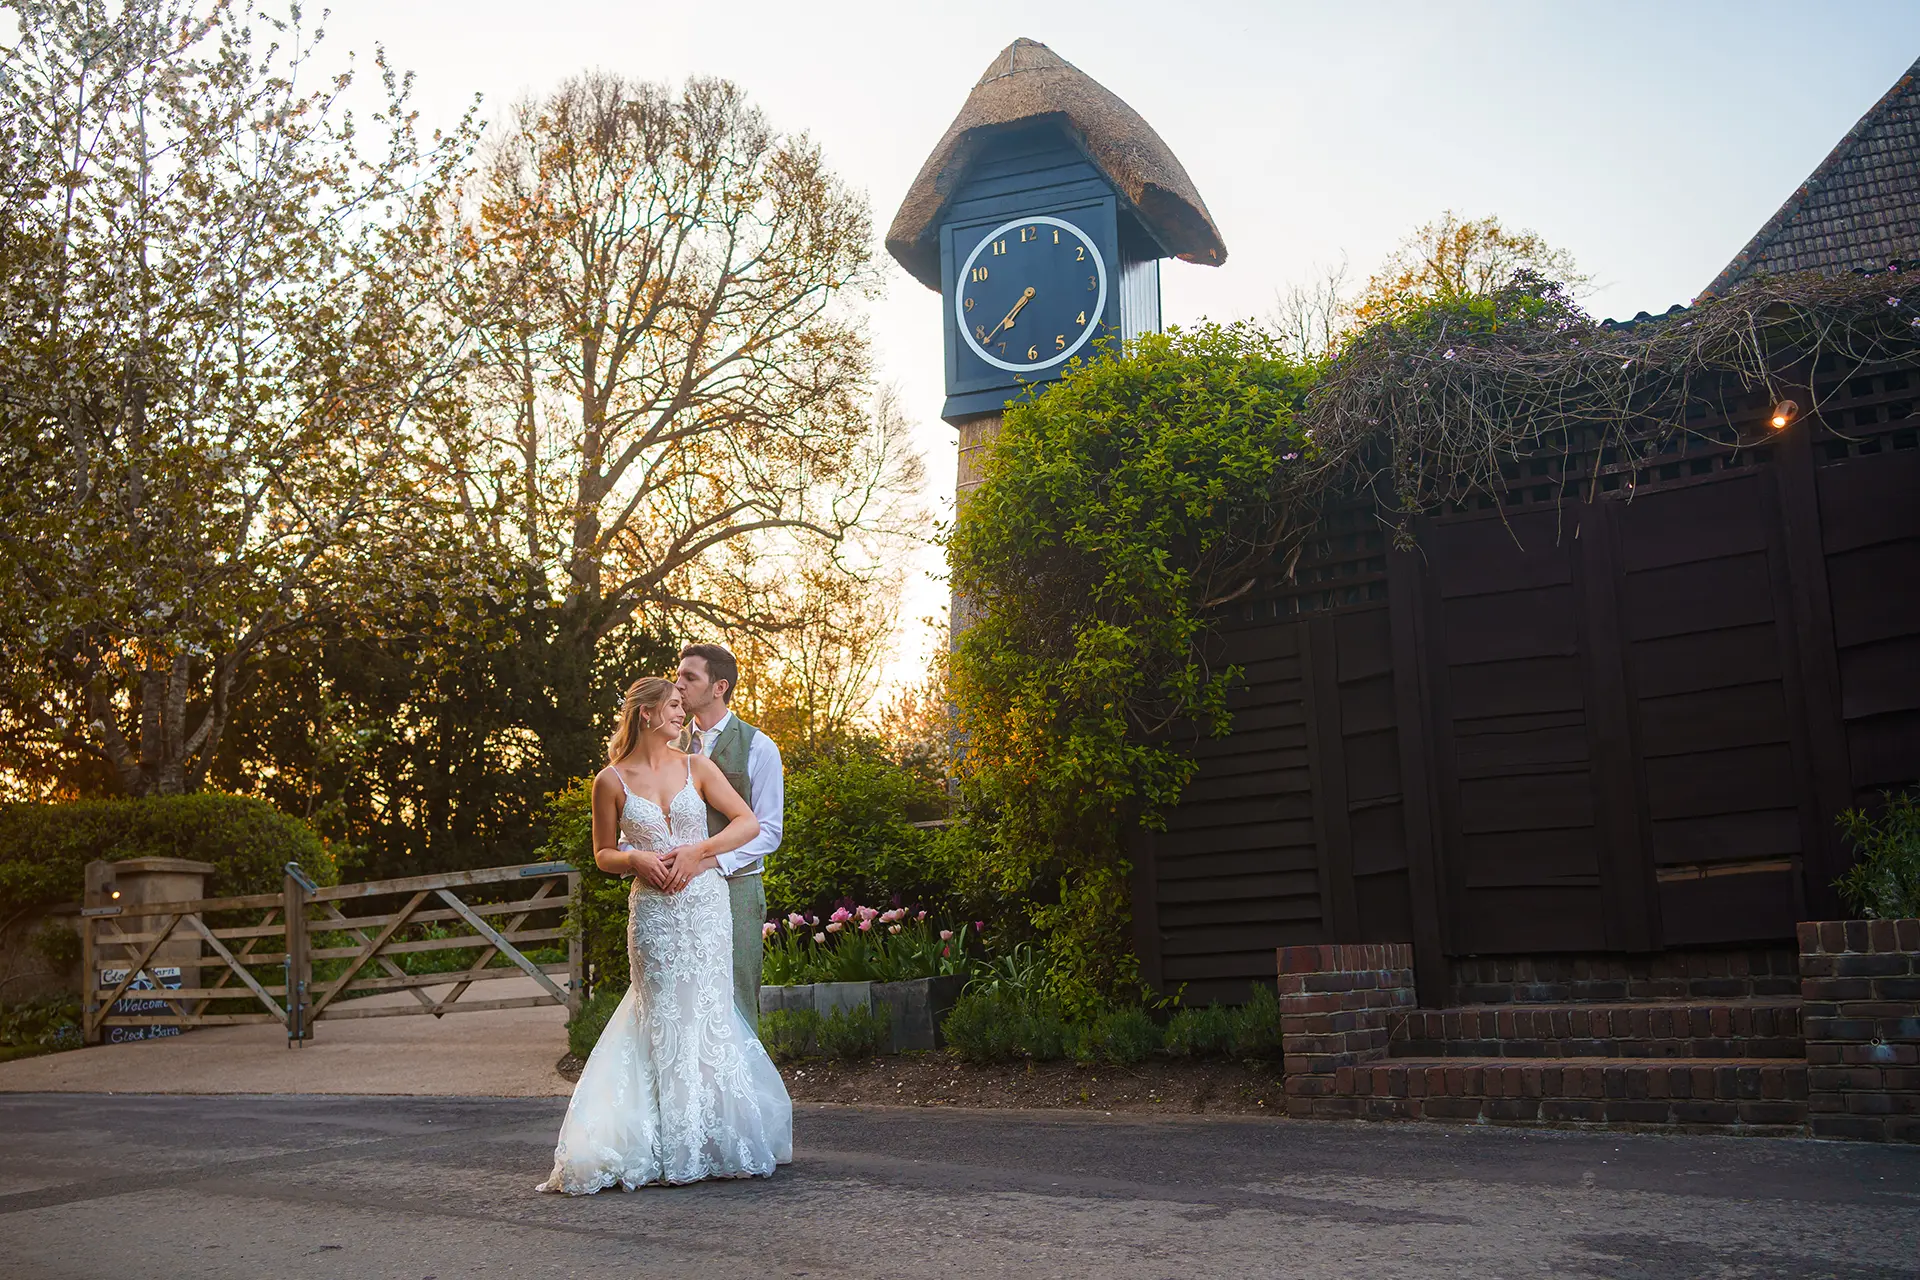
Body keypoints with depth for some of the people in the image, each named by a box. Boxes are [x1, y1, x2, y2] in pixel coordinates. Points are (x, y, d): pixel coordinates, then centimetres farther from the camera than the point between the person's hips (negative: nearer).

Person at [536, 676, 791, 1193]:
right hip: (652, 911, -1)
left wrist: (697, 851, -10)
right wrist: (636, 860, -11)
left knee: (707, 1011, 2)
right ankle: (675, 1143, 10)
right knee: (663, 1018, 1)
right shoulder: (612, 781, 2)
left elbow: (748, 822, 2)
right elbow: (603, 854, 9)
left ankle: (711, 1138, 14)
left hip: (705, 903, 1)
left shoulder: (696, 767, 5)